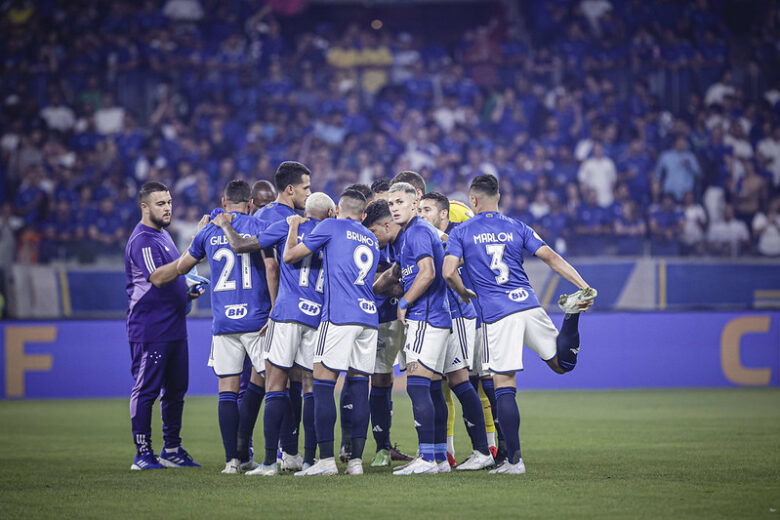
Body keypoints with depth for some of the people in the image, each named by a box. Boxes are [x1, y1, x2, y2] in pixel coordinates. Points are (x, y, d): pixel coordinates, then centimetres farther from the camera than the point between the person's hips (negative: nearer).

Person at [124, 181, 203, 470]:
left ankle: (173, 450, 19)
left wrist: (187, 290, 14)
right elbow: (157, 277, -26)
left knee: (176, 389, 11)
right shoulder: (142, 240, -12)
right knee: (146, 389, -6)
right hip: (149, 329, -10)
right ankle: (143, 454, -3)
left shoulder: (162, 235, 19)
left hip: (173, 327, 10)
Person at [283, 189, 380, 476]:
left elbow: (289, 256, 7)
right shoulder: (372, 241, 22)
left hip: (339, 315, -6)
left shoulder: (331, 227, 4)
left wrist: (293, 226, 23)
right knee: (359, 386, 6)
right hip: (369, 315, 6)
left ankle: (326, 459, -12)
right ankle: (356, 459, 2)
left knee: (323, 384, -5)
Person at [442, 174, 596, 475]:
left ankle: (514, 459, -5)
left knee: (504, 387, -1)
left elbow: (449, 272, -5)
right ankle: (573, 312, -16)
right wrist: (584, 287, 2)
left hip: (497, 315, -3)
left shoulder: (461, 233, 6)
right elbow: (551, 258, 4)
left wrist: (464, 293, 14)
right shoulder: (516, 228, 14)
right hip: (529, 305, 3)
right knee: (562, 363, 13)